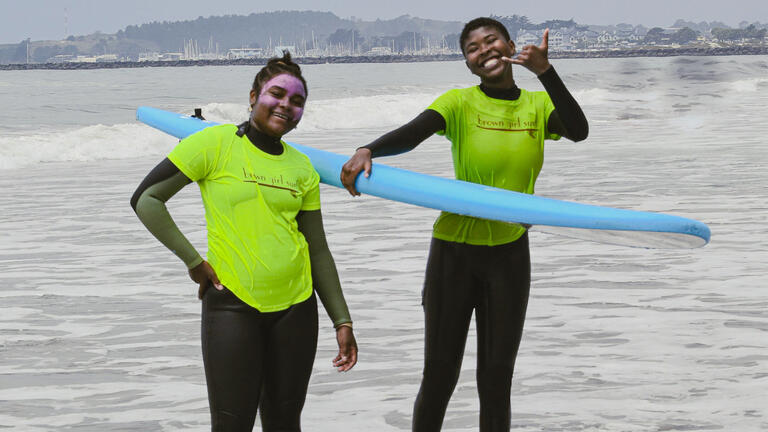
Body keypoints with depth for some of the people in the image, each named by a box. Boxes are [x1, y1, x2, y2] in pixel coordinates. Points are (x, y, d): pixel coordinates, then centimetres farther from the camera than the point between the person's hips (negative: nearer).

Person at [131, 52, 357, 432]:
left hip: (296, 305, 4)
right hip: (232, 304, -4)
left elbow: (318, 250, 13)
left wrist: (342, 321, 10)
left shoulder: (302, 167, 8)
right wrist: (193, 261, -9)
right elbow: (146, 200, -5)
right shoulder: (215, 143, -5)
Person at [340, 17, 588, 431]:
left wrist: (545, 72, -27)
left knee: (496, 380, 8)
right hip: (454, 249, -2)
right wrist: (367, 150, -42)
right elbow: (409, 134, -22)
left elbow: (579, 131, -16)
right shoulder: (459, 103, -5)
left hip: (510, 253, 2)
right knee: (439, 377, 1)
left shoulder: (538, 106, 4)